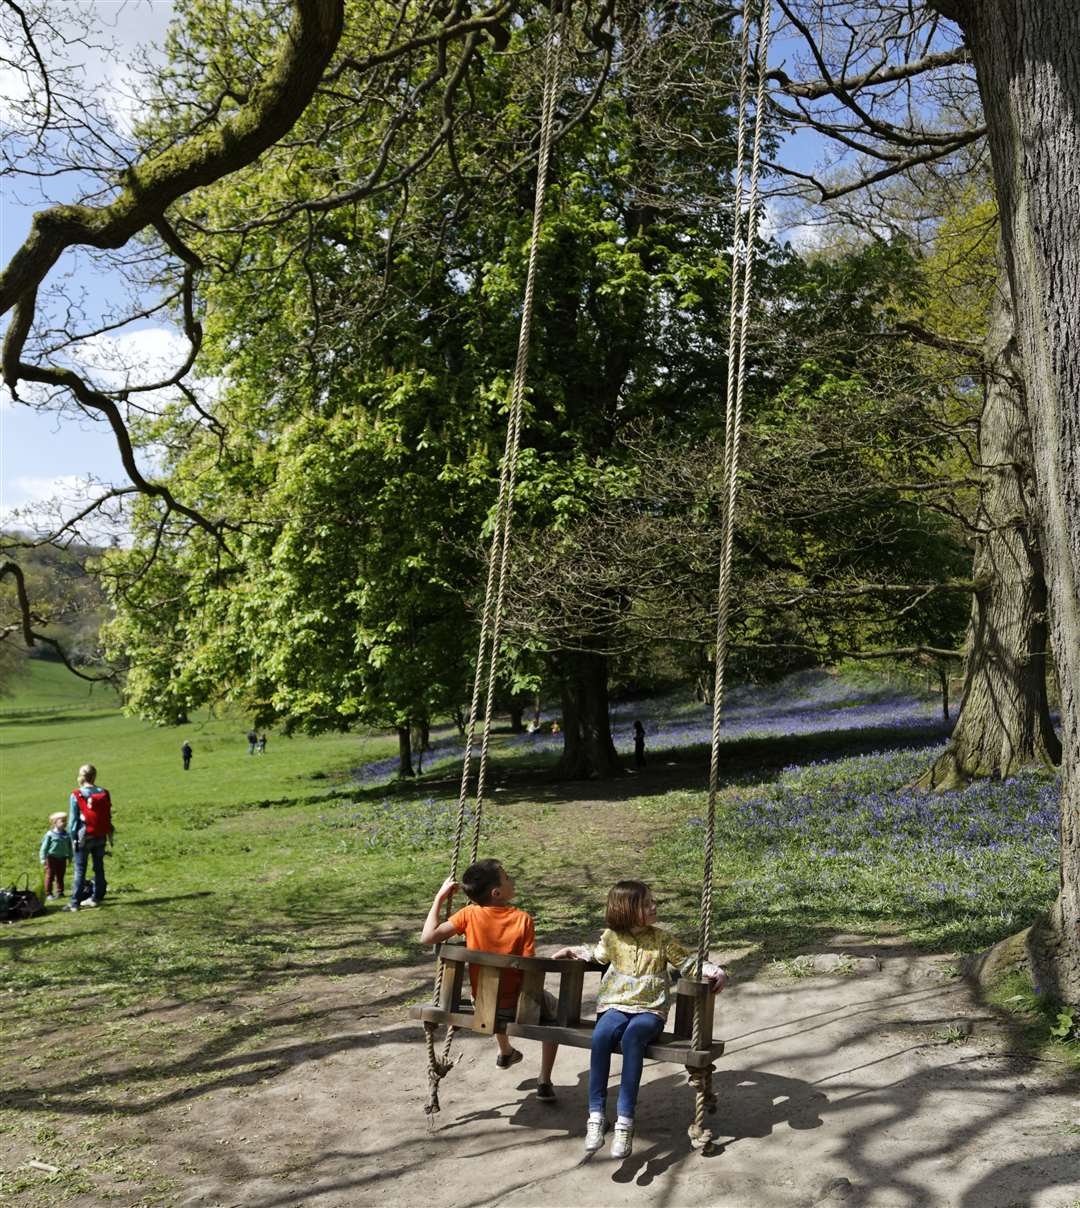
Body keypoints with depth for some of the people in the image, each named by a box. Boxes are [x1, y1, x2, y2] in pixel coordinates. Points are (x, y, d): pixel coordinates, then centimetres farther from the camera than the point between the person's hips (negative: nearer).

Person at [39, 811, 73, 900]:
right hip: (52, 858, -4)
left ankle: (59, 892, 20)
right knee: (50, 876, 2)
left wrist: (70, 857, 13)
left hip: (62, 858, 4)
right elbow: (44, 847, -8)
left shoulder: (67, 835, 2)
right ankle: (48, 893, 10)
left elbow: (69, 847, 12)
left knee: (60, 877, 11)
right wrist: (43, 858, -10)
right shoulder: (50, 834, -11)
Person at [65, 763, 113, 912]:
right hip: (101, 837, 4)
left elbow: (73, 819, -8)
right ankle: (96, 898, 22)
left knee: (80, 870, 1)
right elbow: (109, 816, 4)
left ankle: (75, 903, 1)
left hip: (84, 837, -4)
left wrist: (73, 838, 0)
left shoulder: (77, 795, -11)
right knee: (99, 868, 14)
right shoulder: (104, 794, 1)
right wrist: (108, 835, 12)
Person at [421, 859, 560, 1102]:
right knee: (551, 1007, 28)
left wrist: (439, 897, -12)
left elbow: (428, 937, -19)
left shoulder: (469, 914, -14)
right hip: (515, 1004, -3)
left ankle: (505, 1052, 58)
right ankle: (544, 1083, 22)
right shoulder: (523, 919, -19)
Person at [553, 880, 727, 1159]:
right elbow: (598, 955, 31)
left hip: (650, 1010, -2)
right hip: (616, 1005, 2)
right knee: (601, 1035, -32)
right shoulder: (612, 937, 10)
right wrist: (573, 951, 20)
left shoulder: (661, 938, 5)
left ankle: (625, 1121, -34)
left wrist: (713, 970, -10)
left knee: (632, 1037, -35)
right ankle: (596, 1115, -26)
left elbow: (687, 961, 6)